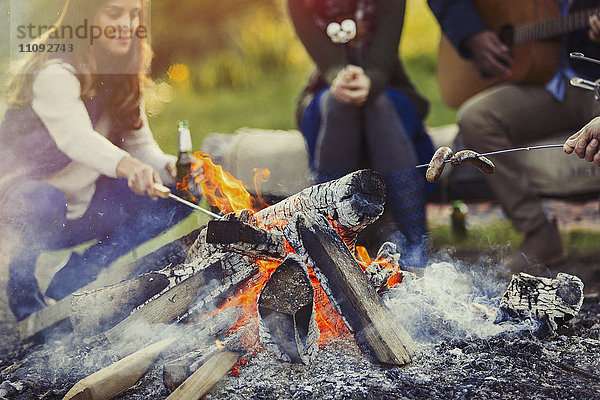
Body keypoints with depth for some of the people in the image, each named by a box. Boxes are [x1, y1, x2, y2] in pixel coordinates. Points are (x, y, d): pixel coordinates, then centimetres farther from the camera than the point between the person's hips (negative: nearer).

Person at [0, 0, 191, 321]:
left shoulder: (122, 75, 3)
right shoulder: (55, 72, -22)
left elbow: (140, 143, 3)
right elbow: (76, 137, -40)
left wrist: (167, 168, -20)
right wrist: (126, 165, -59)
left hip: (81, 206, 8)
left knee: (174, 199, -7)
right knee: (45, 203, -41)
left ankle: (72, 280, -4)